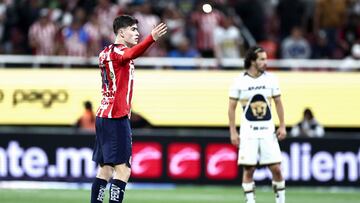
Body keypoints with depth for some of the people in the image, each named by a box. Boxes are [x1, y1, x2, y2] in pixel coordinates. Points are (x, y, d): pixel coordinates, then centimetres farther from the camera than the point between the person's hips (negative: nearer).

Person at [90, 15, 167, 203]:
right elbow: (131, 54, -35)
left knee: (105, 170, 12)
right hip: (117, 117, -10)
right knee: (122, 169, -12)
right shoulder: (118, 51, -12)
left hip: (103, 116, 10)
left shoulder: (105, 52, 15)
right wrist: (151, 39, -51)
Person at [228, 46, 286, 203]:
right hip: (248, 131, -2)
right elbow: (232, 107, 0)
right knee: (248, 169, -2)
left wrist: (282, 126, 4)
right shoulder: (240, 81, -4)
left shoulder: (271, 79, 3)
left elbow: (278, 103, 11)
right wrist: (233, 131, -5)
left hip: (268, 131, 2)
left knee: (276, 168, -2)